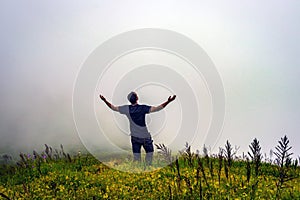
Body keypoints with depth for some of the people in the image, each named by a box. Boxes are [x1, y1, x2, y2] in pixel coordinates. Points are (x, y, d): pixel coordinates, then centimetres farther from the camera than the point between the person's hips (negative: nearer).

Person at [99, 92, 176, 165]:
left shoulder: (127, 108, -10)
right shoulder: (143, 108, -20)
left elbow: (113, 108, 0)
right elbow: (156, 108, -28)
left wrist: (105, 100, 11)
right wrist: (168, 101, -30)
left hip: (134, 137, 3)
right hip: (145, 137, -3)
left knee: (136, 156, 12)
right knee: (149, 152, 13)